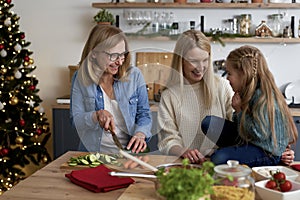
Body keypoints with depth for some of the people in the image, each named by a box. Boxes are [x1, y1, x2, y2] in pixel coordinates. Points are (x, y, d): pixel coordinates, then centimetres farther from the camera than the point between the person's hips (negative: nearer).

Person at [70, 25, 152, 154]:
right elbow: (75, 119, 0)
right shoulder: (80, 78, 2)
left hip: (129, 152, 1)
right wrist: (97, 115, -19)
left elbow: (144, 114, 9)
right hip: (93, 152, 0)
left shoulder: (134, 75, 3)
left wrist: (140, 134, -12)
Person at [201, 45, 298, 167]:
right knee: (208, 123, -2)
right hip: (246, 139, 10)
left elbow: (258, 134, -26)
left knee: (218, 159, -29)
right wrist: (238, 112, -8)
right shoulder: (248, 91, 5)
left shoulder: (263, 97, -23)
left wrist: (240, 111, -16)